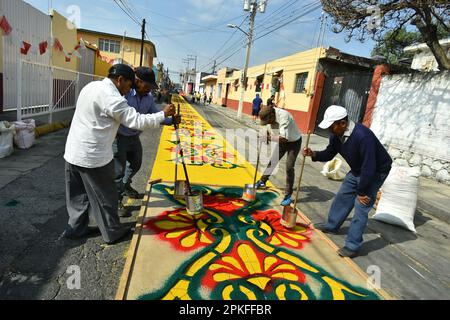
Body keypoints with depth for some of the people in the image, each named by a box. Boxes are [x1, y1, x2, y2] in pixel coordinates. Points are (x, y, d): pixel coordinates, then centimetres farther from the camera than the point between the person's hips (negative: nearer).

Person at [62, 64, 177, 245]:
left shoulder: (92, 86, 10)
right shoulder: (111, 96, -19)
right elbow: (137, 121, -20)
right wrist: (163, 114, -11)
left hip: (73, 152, 9)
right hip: (93, 156, -9)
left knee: (78, 195, 20)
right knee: (104, 195, 7)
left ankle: (76, 228, 32)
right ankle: (112, 233, 21)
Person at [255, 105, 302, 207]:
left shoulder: (284, 117, -36)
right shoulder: (271, 116, -13)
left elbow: (283, 138, -43)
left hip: (294, 142, -7)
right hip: (283, 141, 7)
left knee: (289, 167, -12)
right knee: (272, 161, 13)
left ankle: (288, 195, -1)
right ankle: (262, 182, 33)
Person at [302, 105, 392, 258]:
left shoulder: (362, 136, -38)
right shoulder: (336, 135, -13)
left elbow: (369, 168, -34)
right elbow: (329, 154, 3)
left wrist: (361, 192, -23)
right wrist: (314, 154, -18)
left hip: (376, 172, -8)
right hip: (357, 170, 8)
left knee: (361, 206, -9)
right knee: (342, 196, 15)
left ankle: (352, 246, 2)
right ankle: (332, 226, 35)